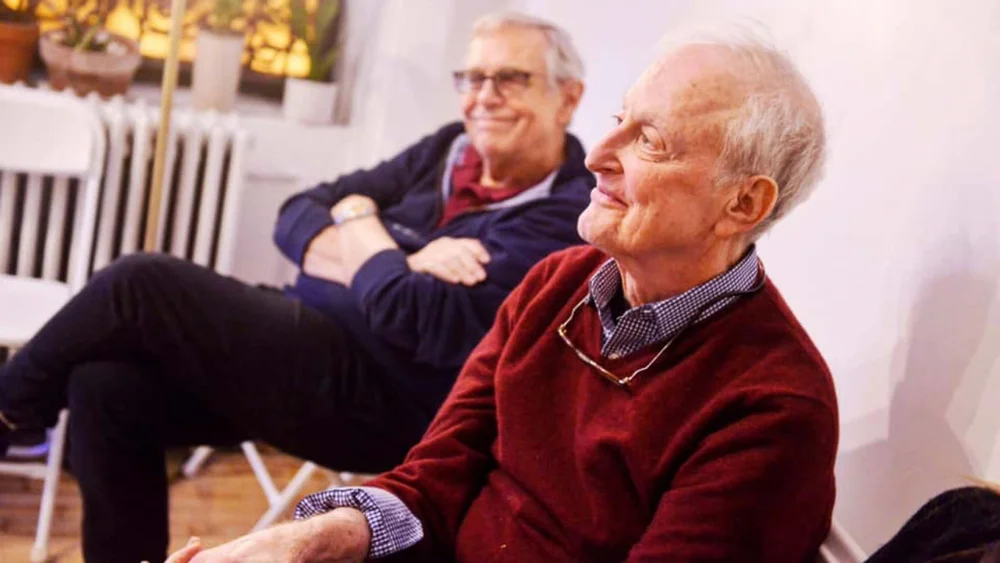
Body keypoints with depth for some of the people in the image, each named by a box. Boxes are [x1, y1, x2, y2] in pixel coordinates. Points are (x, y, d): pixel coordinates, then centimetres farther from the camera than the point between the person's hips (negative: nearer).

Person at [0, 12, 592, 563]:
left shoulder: (563, 217, -12)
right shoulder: (451, 148, 12)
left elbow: (418, 322, -23)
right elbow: (297, 216, 7)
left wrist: (361, 223, -4)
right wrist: (403, 263, -11)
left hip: (381, 401, -8)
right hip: (306, 341, 8)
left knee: (140, 284, -14)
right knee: (106, 385, -12)